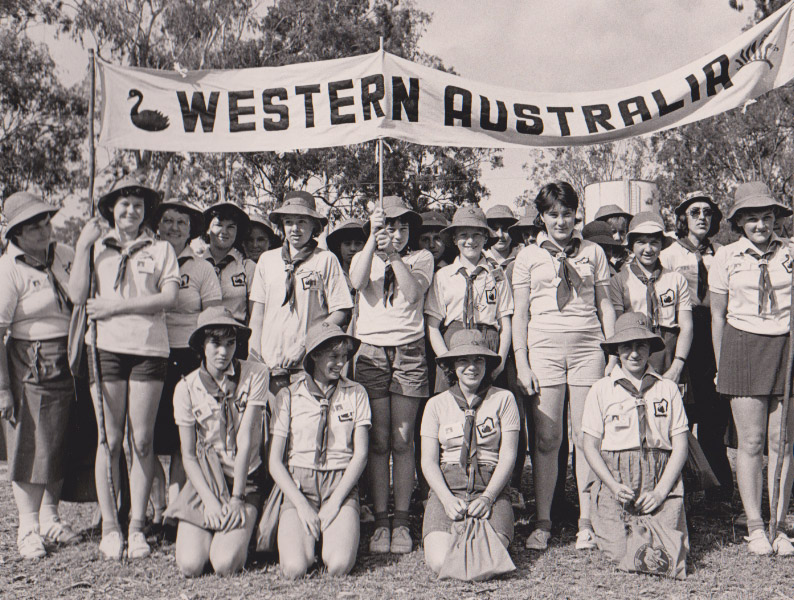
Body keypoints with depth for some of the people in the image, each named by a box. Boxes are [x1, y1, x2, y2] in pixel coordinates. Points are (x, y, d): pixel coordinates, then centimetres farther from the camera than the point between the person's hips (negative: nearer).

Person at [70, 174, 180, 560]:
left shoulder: (160, 249, 10)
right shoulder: (96, 247, 13)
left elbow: (169, 298, -2)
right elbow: (78, 295, 2)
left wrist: (117, 305, -7)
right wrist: (83, 246, -3)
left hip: (149, 349, 0)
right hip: (106, 348, 0)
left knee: (142, 441, 1)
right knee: (110, 439, 1)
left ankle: (137, 525, 9)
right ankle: (109, 525, 10)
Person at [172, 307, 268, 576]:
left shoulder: (255, 375, -10)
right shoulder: (186, 388, -3)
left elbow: (245, 440, -11)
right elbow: (188, 456, -1)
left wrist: (236, 498, -12)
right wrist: (210, 501, -13)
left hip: (245, 479, -2)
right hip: (204, 481, 2)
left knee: (226, 564, -19)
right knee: (190, 566, -14)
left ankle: (241, 534, 15)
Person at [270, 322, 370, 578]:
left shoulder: (355, 393, 7)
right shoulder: (289, 396, 4)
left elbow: (360, 455, 3)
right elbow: (275, 462, 2)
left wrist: (334, 503, -8)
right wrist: (302, 505, -10)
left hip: (341, 484, 0)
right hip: (299, 485, 0)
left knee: (338, 566, -24)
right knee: (294, 569, -21)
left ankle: (336, 532, 9)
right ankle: (305, 534, 11)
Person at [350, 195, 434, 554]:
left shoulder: (421, 258, 12)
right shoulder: (365, 257, 14)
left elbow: (413, 291, -7)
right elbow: (357, 282, -9)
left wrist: (394, 255, -12)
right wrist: (373, 240, -12)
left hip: (409, 352, -1)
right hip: (371, 352, 1)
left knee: (402, 441, -1)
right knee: (378, 441, -1)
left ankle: (401, 522, 6)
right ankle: (380, 523, 6)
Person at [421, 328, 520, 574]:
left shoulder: (503, 399, 7)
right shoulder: (437, 404, 11)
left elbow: (508, 456, 2)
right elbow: (428, 461, 5)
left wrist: (487, 497, -12)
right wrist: (448, 499, -12)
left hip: (491, 489, -1)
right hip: (447, 489, 1)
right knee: (439, 562, -23)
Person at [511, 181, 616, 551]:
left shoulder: (593, 253, 13)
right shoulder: (528, 256, 10)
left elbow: (605, 305, 13)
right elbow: (520, 314, 8)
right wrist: (521, 364, 0)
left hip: (587, 345, 1)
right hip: (544, 344, 0)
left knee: (586, 438, -1)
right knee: (546, 439, -1)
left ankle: (586, 523, 7)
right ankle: (542, 523, 7)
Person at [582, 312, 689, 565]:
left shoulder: (667, 388, 11)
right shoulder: (601, 389, 7)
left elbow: (680, 446, 7)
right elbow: (591, 447, 5)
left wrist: (660, 491, -6)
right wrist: (614, 486, -10)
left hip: (661, 478, 1)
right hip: (616, 479, -1)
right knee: (621, 551, -16)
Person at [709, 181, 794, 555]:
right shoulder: (726, 257, 3)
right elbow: (717, 316, 8)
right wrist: (720, 367, 8)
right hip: (743, 345, -1)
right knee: (750, 441, 0)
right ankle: (755, 528, 9)